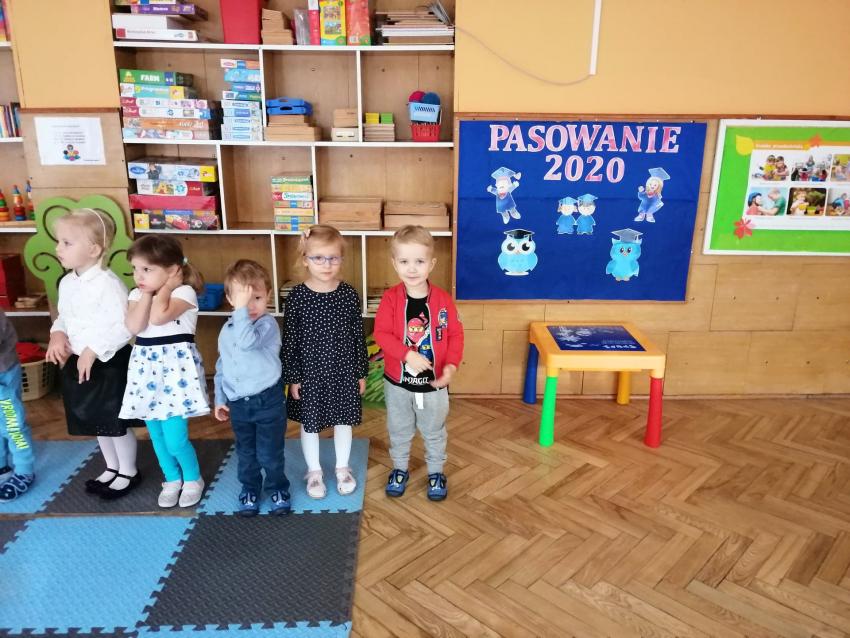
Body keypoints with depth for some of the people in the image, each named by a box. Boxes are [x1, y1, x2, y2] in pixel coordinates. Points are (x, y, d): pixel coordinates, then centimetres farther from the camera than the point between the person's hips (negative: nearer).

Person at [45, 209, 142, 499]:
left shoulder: (108, 284, -22)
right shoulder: (67, 283, 5)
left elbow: (124, 327, -25)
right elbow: (64, 316, 17)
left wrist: (93, 351, -24)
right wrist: (57, 334, -4)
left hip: (109, 364, -8)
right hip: (77, 363, 8)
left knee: (116, 422, 6)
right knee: (95, 421, 20)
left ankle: (129, 472, 26)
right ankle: (112, 468, 39)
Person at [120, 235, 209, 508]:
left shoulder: (184, 292, -11)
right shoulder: (136, 294, 6)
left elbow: (158, 317, -28)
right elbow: (134, 326, -12)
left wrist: (165, 286, -15)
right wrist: (146, 293, -9)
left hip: (175, 365, -6)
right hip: (146, 366, 6)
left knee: (175, 438, -6)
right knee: (156, 435, 15)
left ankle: (193, 479, 20)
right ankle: (172, 479, 35)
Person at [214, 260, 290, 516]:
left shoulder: (267, 324, -17)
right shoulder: (227, 330, 3)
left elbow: (247, 342, -39)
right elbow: (221, 367, 13)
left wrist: (242, 310, -38)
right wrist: (220, 399, 14)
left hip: (267, 401, -5)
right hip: (238, 403, 5)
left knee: (269, 454, 8)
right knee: (246, 454, 20)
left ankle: (278, 488, 31)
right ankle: (250, 489, 39)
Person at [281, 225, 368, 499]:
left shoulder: (349, 295, -8)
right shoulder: (297, 297, -12)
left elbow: (358, 336, -1)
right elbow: (289, 340, -6)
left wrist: (361, 372, 2)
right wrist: (292, 377, -5)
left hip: (344, 371, 1)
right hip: (310, 372, -1)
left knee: (343, 420, 16)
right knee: (309, 424, 14)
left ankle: (343, 468, 37)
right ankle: (314, 471, 35)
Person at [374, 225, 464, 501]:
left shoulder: (442, 298, -12)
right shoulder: (390, 298, -13)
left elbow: (456, 334, -7)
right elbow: (381, 333, -17)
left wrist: (451, 365, -19)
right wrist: (408, 354, -29)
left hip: (433, 382, 0)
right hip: (397, 381, 0)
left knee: (434, 432, 18)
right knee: (399, 431, 20)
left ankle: (436, 472, 39)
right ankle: (399, 468, 43)